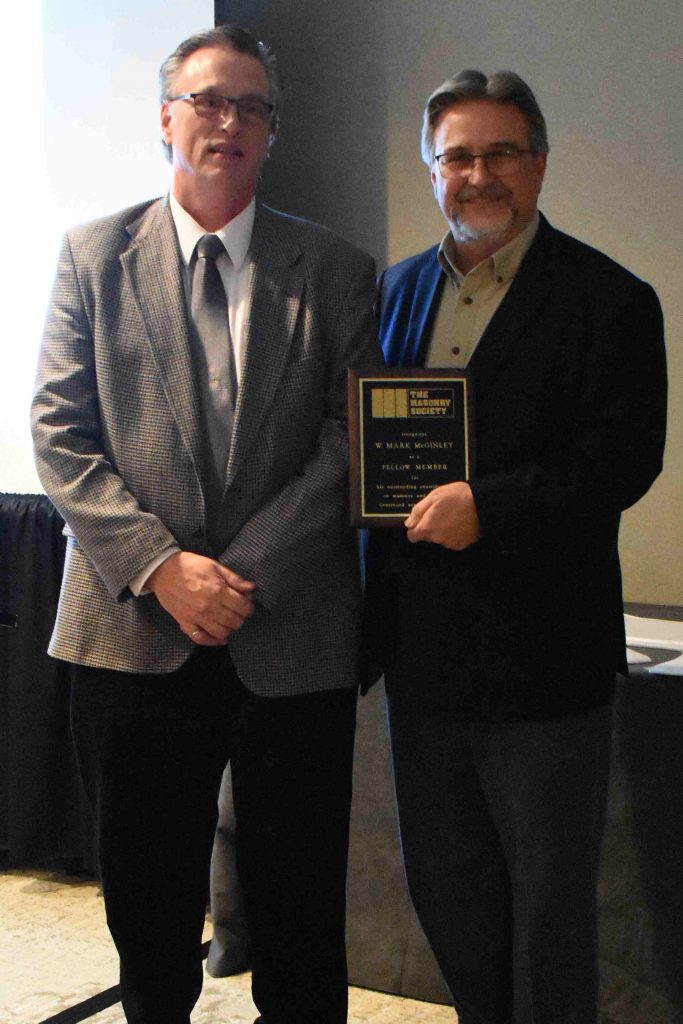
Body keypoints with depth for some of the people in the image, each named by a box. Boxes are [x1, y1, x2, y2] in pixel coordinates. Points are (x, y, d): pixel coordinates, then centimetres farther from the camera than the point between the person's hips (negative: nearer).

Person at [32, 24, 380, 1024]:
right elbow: (61, 431, -1)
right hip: (135, 632, 1)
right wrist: (161, 566, -13)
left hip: (292, 637, 0)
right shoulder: (94, 254, 6)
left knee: (298, 907, 10)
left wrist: (245, 572, -13)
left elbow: (350, 443, -2)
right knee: (147, 903, 14)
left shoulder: (337, 271, 4)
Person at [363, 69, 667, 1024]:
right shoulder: (400, 288, 11)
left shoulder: (608, 300, -7)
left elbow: (624, 459, -16)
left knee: (548, 901, 9)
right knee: (444, 883, 19)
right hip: (420, 648, 6)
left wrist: (487, 506, -25)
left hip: (540, 655, -6)